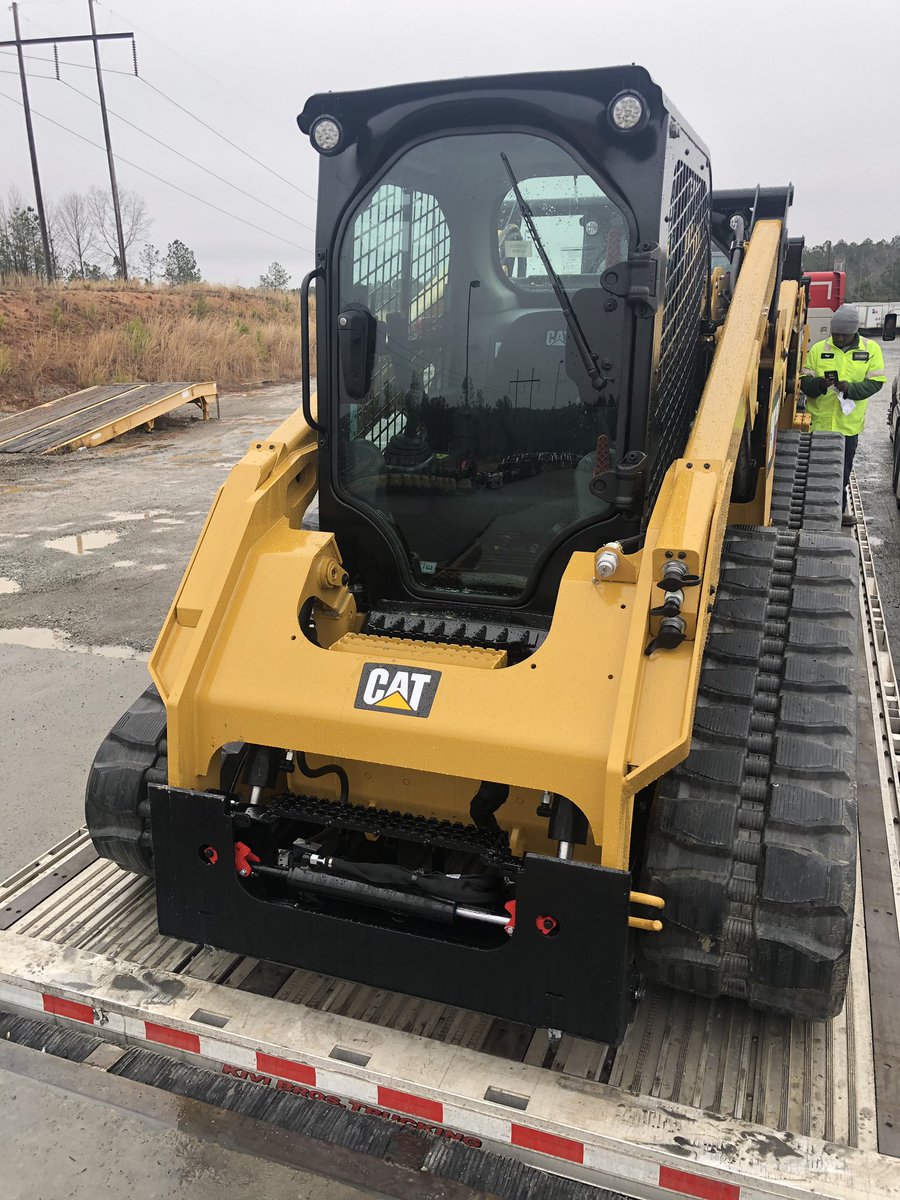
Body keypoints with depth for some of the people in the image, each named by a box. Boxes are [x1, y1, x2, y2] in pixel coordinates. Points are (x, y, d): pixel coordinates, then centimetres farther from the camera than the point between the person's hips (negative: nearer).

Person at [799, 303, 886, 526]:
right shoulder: (819, 349, 0)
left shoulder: (871, 349, 1)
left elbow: (875, 382, -4)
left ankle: (839, 508, 27)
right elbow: (804, 382, -2)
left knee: (843, 470, 12)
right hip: (819, 421, 0)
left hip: (849, 423, 1)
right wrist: (820, 384, -25)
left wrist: (850, 388, -22)